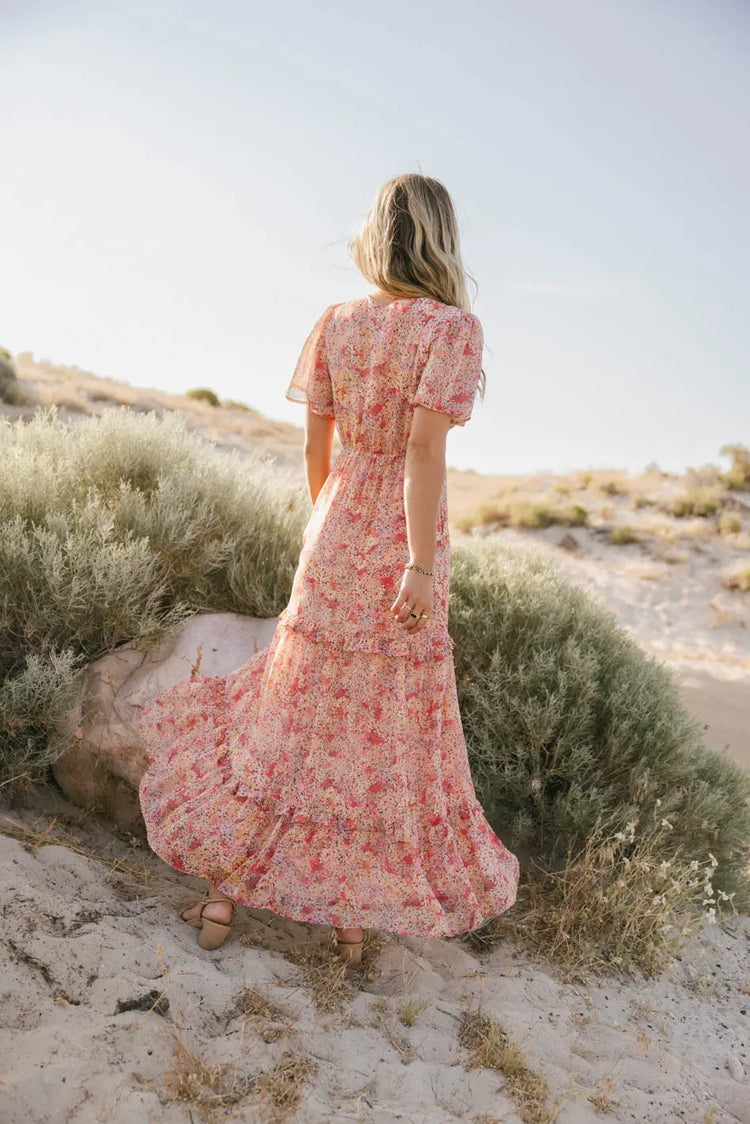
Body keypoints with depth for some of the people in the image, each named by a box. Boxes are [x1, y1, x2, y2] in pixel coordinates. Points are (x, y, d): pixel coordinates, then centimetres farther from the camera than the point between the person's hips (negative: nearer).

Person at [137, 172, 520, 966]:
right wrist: (421, 565, -19)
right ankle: (354, 916, 21)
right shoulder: (454, 327, -10)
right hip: (404, 544, -3)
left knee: (299, 714, 15)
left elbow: (315, 442, 6)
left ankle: (224, 889, 19)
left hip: (336, 534, 4)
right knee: (389, 730, 9)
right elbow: (426, 448, -19)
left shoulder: (335, 323, 3)